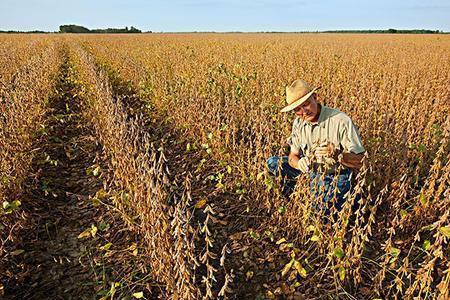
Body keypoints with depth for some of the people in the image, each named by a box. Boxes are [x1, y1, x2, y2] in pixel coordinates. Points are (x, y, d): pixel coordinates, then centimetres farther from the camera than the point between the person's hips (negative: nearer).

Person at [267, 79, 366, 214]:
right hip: (309, 171, 5)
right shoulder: (298, 123, -4)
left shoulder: (341, 121, -23)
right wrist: (298, 163, -25)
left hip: (336, 176, -5)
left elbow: (360, 162, -20)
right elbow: (293, 155, 0)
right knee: (272, 163, -7)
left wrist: (336, 154, -40)